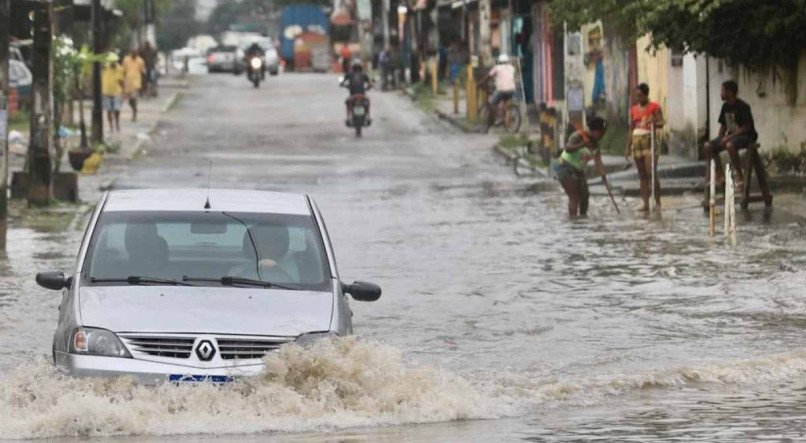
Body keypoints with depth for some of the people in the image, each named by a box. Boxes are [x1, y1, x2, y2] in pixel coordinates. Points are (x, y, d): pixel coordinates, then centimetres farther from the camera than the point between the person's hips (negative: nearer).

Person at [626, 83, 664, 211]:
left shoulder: (654, 107, 1)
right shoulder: (633, 109, 14)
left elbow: (661, 123, -7)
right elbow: (631, 129, 16)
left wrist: (654, 123, -30)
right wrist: (628, 147, 12)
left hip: (649, 140, -5)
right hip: (637, 141, 5)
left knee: (651, 172, -12)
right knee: (642, 175, 4)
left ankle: (657, 202, -6)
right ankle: (645, 203, 4)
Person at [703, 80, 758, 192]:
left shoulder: (742, 107, -17)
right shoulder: (726, 107, 7)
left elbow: (746, 127, -20)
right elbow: (723, 125, 15)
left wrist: (729, 137, -24)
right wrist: (720, 140, -3)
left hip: (747, 136, -8)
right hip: (731, 135, 8)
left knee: (730, 145, -40)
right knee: (708, 147, -7)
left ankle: (740, 177, -29)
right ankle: (718, 174, 3)